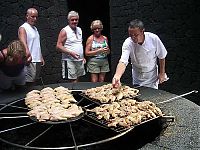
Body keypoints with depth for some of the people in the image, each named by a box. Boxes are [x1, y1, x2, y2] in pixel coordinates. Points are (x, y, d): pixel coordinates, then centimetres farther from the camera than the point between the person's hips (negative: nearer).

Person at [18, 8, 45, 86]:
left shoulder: (35, 28, 18)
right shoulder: (23, 28, -8)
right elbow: (23, 43, -24)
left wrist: (41, 57, 20)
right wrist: (28, 55, -40)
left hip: (38, 60, 9)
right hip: (30, 60, -8)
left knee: (34, 81, 13)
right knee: (29, 82, -9)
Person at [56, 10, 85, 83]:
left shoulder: (79, 30, 14)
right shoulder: (64, 31, -8)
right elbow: (58, 46, -13)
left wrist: (83, 57, 14)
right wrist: (71, 53, -22)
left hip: (80, 60, 7)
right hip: (70, 61, -7)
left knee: (77, 80, 11)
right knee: (73, 82, -6)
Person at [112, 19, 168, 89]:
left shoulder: (154, 39, -21)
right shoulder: (128, 43, -24)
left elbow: (161, 56, -6)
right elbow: (123, 61, -36)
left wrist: (162, 73, -1)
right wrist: (117, 76, -54)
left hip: (152, 76, 0)